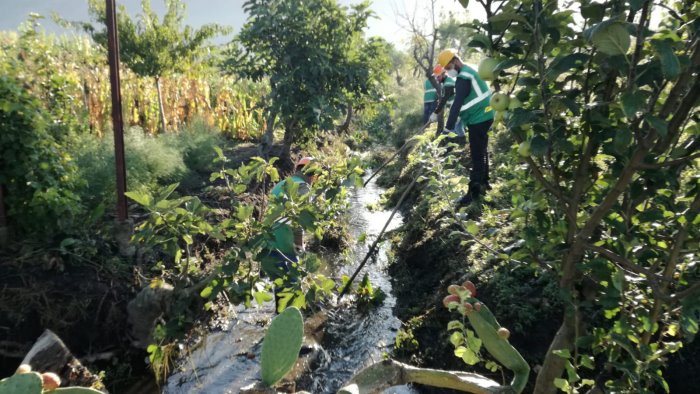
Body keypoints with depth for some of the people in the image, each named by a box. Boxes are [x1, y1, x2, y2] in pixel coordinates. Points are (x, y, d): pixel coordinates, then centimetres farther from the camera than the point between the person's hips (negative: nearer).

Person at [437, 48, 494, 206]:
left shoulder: (463, 78, -19)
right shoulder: (469, 72, 14)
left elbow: (457, 104, -26)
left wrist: (448, 127, -27)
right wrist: (459, 120, 18)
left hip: (478, 120, -11)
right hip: (483, 117, 11)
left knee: (477, 155, -9)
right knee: (482, 152, 19)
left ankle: (474, 191, -7)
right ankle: (484, 182, 32)